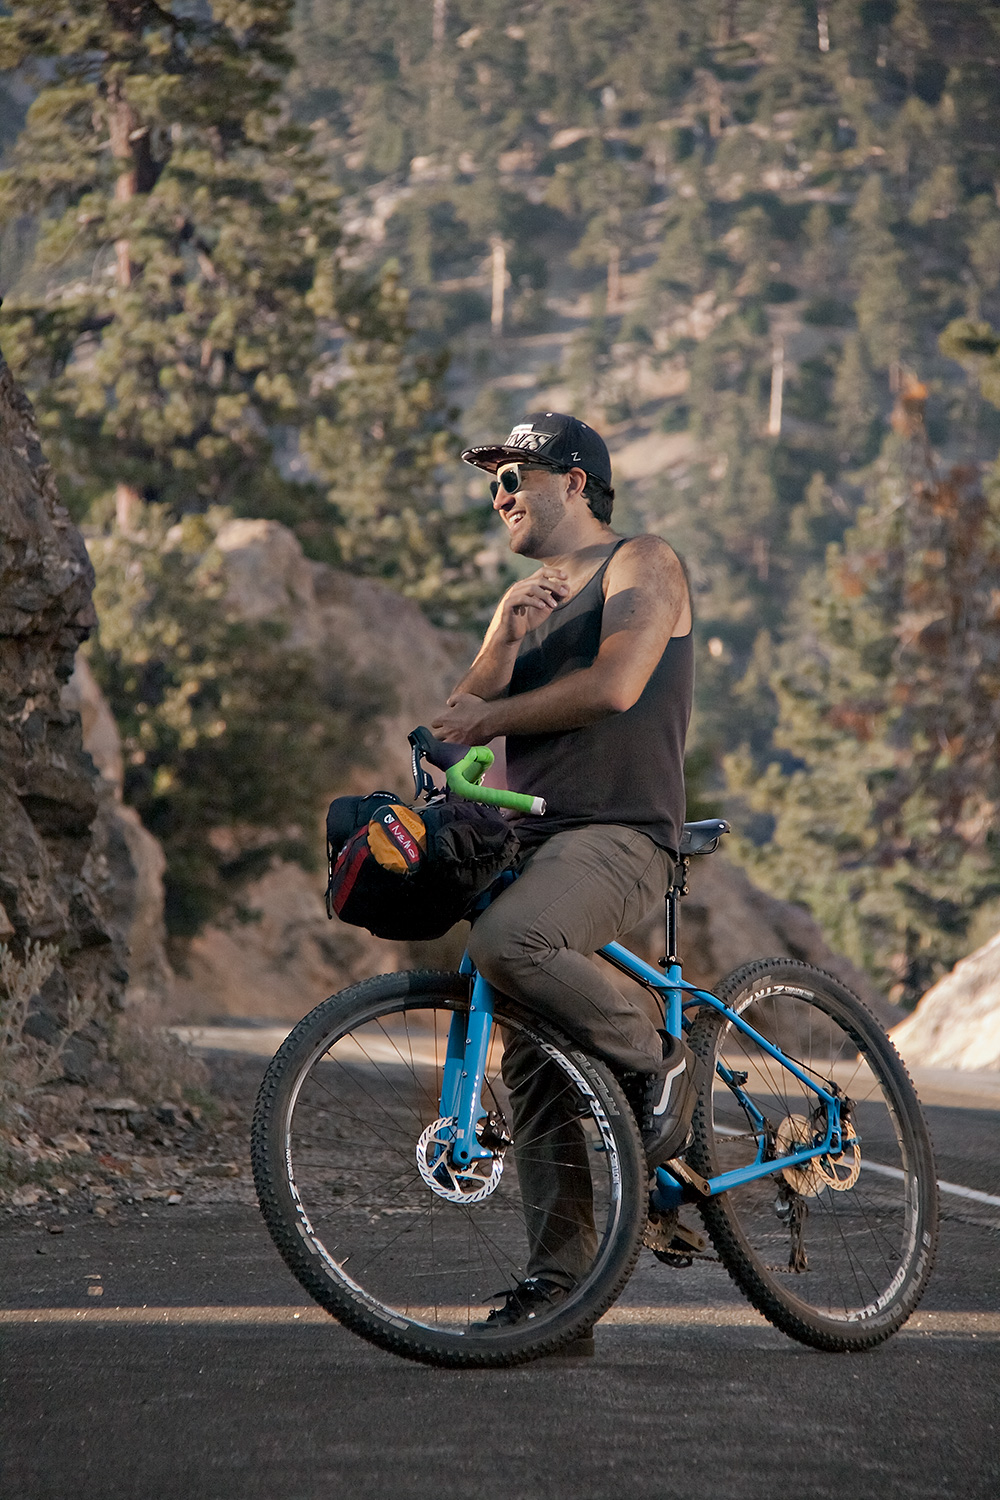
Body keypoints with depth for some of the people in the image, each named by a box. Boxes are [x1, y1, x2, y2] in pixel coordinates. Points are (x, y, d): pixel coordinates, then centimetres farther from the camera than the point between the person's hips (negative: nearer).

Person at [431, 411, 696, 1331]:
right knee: (536, 1074, 2)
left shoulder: (643, 566, 1)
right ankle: (559, 1281, 5)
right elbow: (464, 718, 11)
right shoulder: (524, 599, 24)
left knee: (508, 943, -36)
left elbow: (614, 687, -16)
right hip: (535, 842, 8)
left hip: (620, 834, -8)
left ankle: (657, 1063, -15)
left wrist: (493, 717, -6)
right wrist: (507, 646, -8)